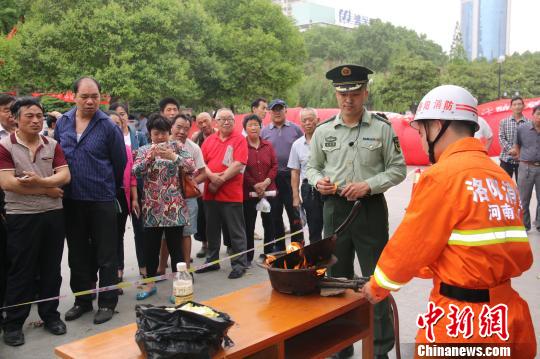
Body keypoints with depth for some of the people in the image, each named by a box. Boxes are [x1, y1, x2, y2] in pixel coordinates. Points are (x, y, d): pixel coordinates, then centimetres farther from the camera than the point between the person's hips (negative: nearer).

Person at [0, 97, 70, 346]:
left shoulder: (53, 145, 6)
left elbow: (65, 176, -2)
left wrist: (39, 181, -20)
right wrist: (48, 190, -12)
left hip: (53, 214, 4)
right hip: (21, 217, -4)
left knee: (51, 269, 12)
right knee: (21, 271, 5)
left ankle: (50, 315, 25)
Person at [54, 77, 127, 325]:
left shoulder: (108, 126, -7)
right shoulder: (62, 123, 5)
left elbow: (120, 162, -1)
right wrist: (61, 188, 14)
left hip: (101, 200, -4)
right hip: (70, 199, 4)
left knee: (105, 254, 4)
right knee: (77, 253, 14)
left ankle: (107, 302, 16)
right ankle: (82, 299, 28)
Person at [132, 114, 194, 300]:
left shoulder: (176, 147, 3)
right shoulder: (144, 150, 7)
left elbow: (191, 166, -9)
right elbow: (135, 171, -7)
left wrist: (173, 156, -22)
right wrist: (150, 156, -21)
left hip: (174, 207, -2)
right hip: (151, 207, 2)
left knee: (175, 247, 2)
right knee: (151, 246, 11)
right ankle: (150, 283, 27)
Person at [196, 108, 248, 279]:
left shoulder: (239, 139, -3)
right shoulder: (209, 140, 10)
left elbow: (239, 164, -14)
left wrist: (221, 179, -16)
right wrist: (211, 176, -15)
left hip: (231, 194, -5)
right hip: (210, 193, 5)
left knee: (236, 231, 1)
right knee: (212, 230, 16)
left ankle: (239, 264, 11)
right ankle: (212, 261, 30)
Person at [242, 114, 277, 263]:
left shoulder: (268, 146, 9)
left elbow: (274, 166, 5)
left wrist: (266, 182, -9)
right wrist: (254, 185, -13)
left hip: (268, 190, 4)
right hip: (248, 192, -4)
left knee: (269, 223, 11)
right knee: (248, 225, 2)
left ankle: (269, 254, 24)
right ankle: (248, 256, 12)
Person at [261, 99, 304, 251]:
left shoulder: (295, 129, 5)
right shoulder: (264, 131, 7)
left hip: (291, 176, -2)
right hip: (272, 178, 2)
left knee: (294, 213, 0)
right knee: (275, 214, 9)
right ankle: (279, 246, 21)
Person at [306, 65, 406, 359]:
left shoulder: (382, 128, -3)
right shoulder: (323, 131, 4)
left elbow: (397, 169, -1)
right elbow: (312, 166, 13)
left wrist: (368, 185, -16)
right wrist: (318, 181, -9)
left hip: (371, 209, -3)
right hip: (335, 209, 3)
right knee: (337, 278, 14)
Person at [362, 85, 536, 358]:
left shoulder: (442, 175, -16)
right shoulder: (501, 176, 7)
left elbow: (410, 245, -9)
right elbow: (519, 253, 11)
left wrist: (378, 286, 9)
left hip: (464, 319, -7)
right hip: (507, 311, 7)